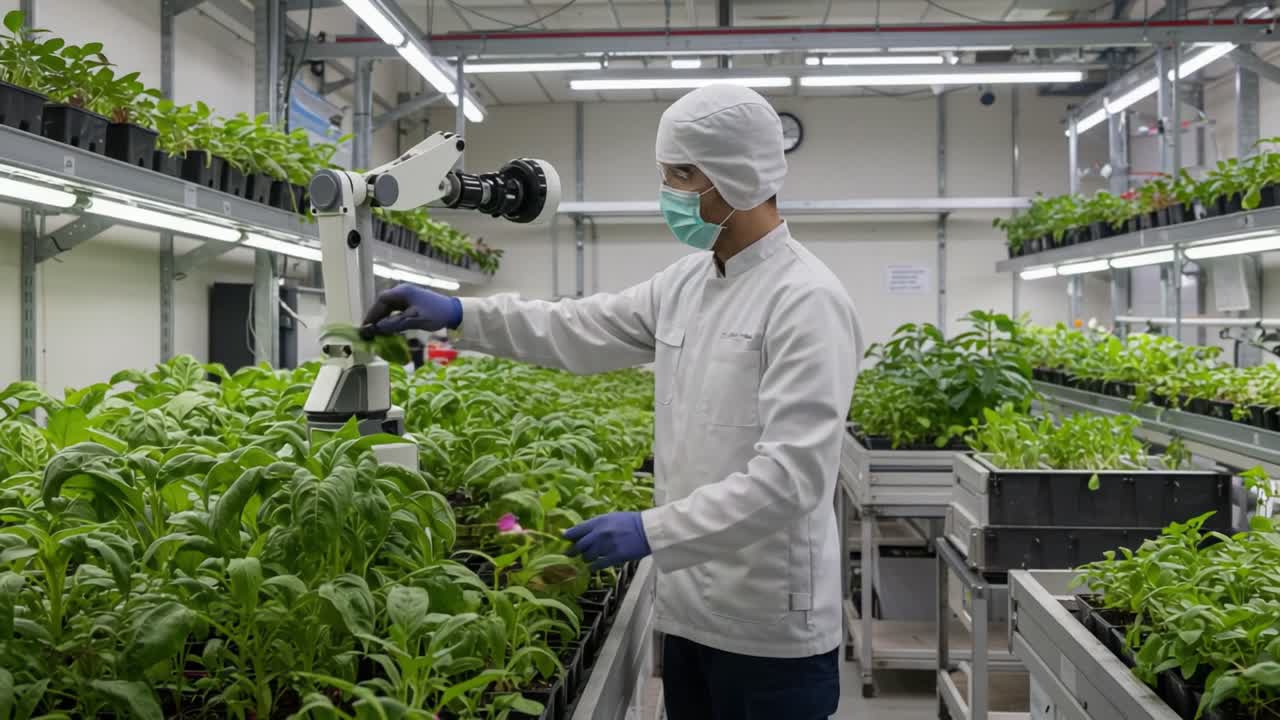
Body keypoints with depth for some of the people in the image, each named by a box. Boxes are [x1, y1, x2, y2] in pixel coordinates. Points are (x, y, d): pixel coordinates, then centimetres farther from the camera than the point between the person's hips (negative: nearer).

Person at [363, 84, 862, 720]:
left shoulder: (806, 301, -18)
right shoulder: (686, 282, 8)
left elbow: (791, 473, -24)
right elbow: (583, 330, 11)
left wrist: (653, 529, -27)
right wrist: (457, 314, 2)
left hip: (770, 626, -7)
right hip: (691, 607, 7)